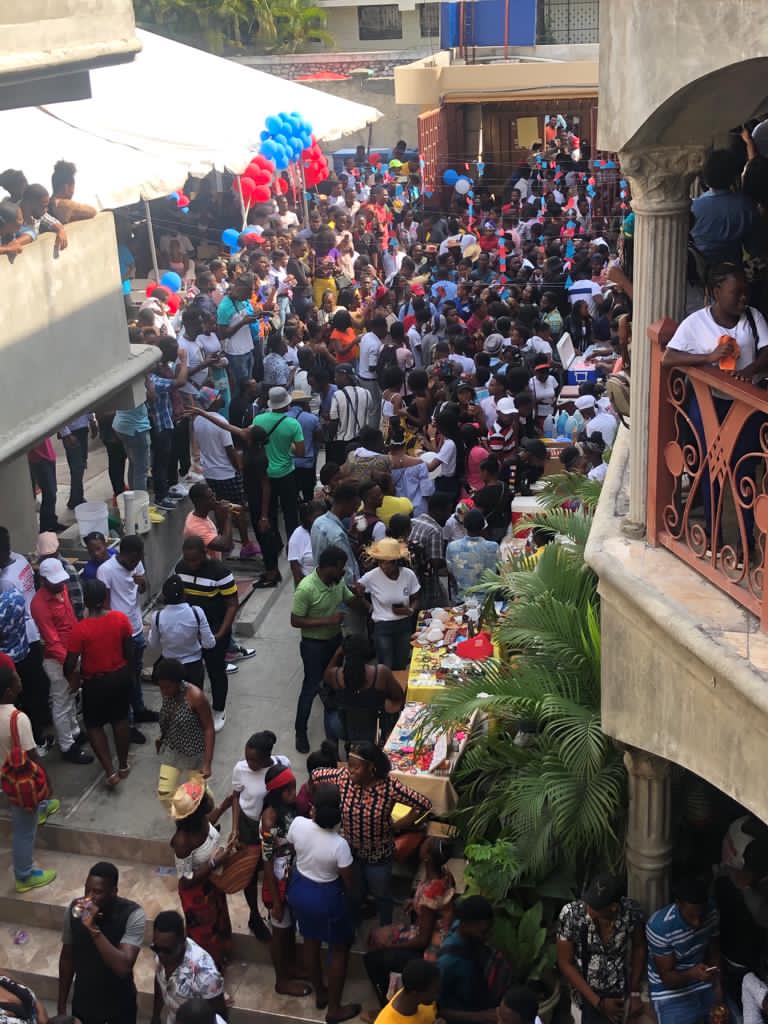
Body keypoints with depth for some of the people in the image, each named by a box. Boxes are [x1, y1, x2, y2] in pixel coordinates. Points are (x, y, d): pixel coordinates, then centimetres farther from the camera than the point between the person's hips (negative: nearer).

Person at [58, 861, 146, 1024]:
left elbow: (123, 967, -35)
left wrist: (93, 927, -40)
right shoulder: (74, 909, -15)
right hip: (83, 1001, 2)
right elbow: (67, 957, 0)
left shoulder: (132, 915, -26)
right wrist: (62, 1006, 5)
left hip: (119, 1003, -2)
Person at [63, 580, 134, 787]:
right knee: (120, 719, 21)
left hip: (95, 683, -4)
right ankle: (123, 766, 33)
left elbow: (71, 663, -17)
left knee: (94, 725, 15)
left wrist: (72, 678, 4)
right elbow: (129, 651, -2)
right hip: (121, 676, 4)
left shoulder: (80, 628, -24)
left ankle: (110, 771, 9)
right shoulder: (121, 619, -13)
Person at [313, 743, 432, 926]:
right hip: (350, 849, 2)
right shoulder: (343, 776, -21)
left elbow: (424, 804, -26)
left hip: (378, 854, -2)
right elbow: (316, 776, -4)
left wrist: (396, 827, -18)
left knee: (381, 895, 23)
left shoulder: (389, 786, -31)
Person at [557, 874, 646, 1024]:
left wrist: (635, 993, -2)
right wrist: (598, 1003, -17)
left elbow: (639, 948, -3)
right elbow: (565, 963, -18)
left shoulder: (631, 911, -25)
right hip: (586, 995, -1)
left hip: (620, 995, 1)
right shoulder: (571, 914, -30)